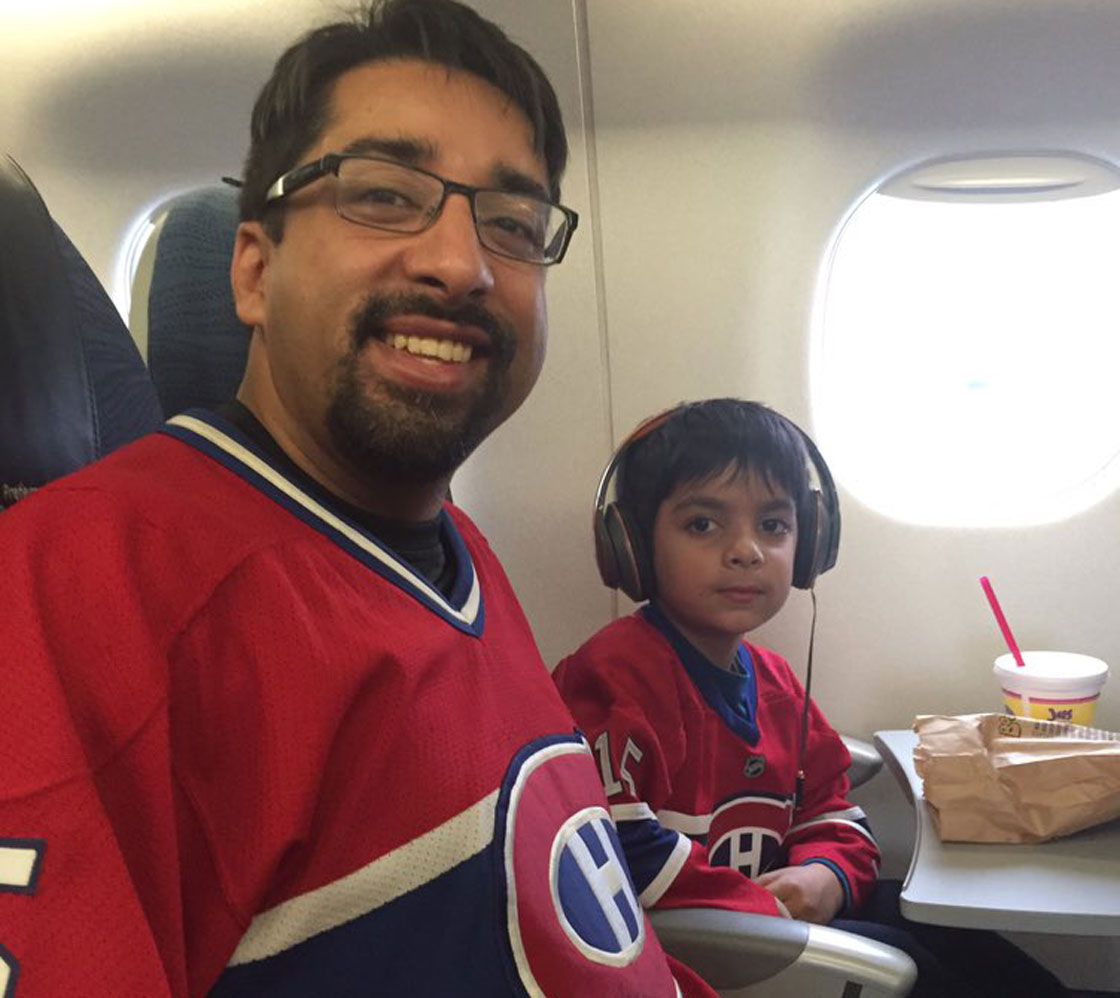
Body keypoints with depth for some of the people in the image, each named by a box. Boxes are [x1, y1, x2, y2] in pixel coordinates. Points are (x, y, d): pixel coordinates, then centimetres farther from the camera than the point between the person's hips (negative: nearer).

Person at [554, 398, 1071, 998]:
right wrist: (768, 910, -23)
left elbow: (830, 811, 17)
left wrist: (823, 875, -8)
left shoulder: (774, 682, 10)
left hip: (776, 905, 9)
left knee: (939, 927, 7)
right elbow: (617, 846, -30)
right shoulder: (617, 674, -21)